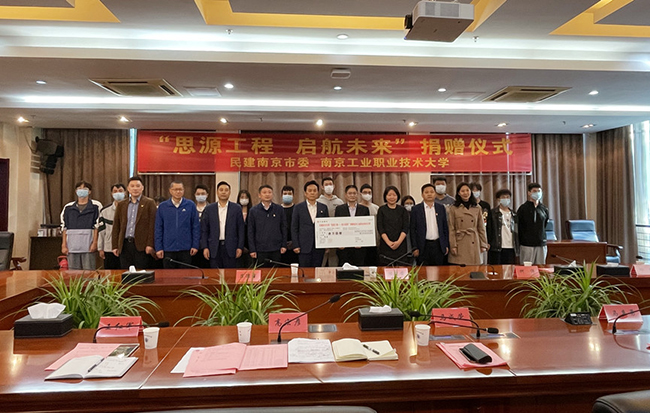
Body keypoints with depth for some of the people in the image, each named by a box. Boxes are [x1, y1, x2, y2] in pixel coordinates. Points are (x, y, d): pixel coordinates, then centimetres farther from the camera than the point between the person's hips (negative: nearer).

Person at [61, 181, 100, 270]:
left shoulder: (95, 207, 5)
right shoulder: (68, 207, 14)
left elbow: (97, 226, -1)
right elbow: (65, 228, 13)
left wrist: (94, 243, -10)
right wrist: (64, 245, 6)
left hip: (88, 246, -3)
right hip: (72, 246, 3)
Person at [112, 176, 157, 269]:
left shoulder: (149, 203, 1)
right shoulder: (121, 204, 14)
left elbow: (152, 225, -5)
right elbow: (116, 226, 13)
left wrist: (150, 245, -12)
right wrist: (115, 246, 6)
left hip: (141, 246, -4)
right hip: (124, 246, 4)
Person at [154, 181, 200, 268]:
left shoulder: (190, 205, 0)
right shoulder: (162, 206, 3)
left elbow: (196, 227, 1)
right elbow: (158, 229, 4)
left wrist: (195, 245, -3)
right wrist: (158, 248, -1)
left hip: (186, 249, -1)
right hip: (168, 249, 1)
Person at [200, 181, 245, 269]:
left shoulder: (236, 208, 5)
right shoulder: (209, 209, 7)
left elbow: (241, 229, 4)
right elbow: (204, 230, 7)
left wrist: (240, 247, -3)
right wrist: (205, 247, -2)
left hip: (230, 248, -1)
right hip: (214, 248, 1)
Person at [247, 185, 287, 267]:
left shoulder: (279, 209, 5)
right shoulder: (253, 210, 2)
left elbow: (284, 228, 8)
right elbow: (250, 231, 3)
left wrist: (284, 245, 2)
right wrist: (252, 250, -1)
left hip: (276, 249, 1)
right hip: (260, 250, -1)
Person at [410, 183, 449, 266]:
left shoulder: (441, 208, 8)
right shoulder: (416, 209, -1)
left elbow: (445, 227, 11)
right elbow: (413, 229, -1)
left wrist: (446, 245, 7)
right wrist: (415, 248, -6)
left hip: (438, 245, 3)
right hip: (423, 246, -2)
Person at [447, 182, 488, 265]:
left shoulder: (477, 208, 9)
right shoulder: (453, 208, 2)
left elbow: (481, 228, 10)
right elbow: (451, 229, -2)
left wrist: (483, 245, 5)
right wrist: (453, 246, -8)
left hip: (474, 244, 2)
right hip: (460, 244, -2)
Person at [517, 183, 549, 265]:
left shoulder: (544, 209, 9)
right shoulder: (523, 208, -2)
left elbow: (545, 225, 19)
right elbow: (518, 228, 1)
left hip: (541, 245, 4)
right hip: (527, 245, -4)